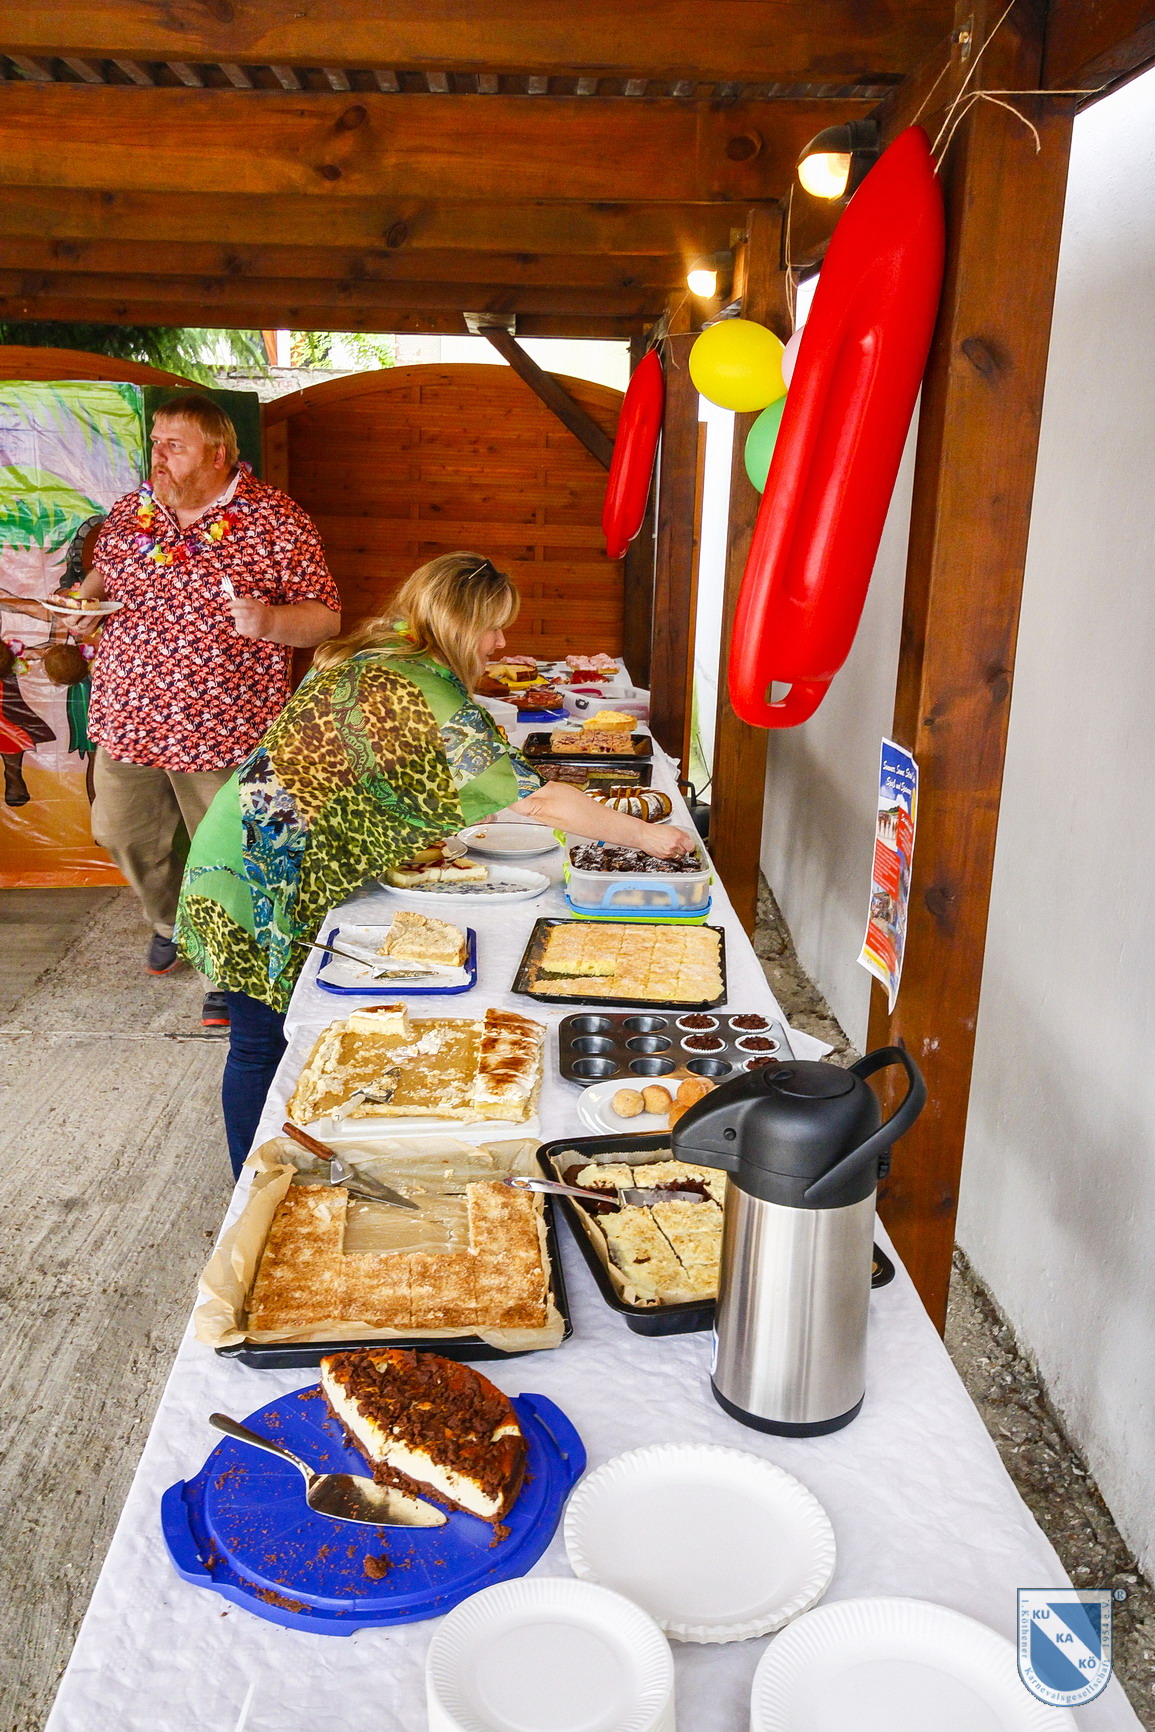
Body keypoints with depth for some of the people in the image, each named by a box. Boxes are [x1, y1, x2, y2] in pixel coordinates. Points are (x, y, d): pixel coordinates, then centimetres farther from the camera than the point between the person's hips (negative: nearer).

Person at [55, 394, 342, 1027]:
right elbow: (103, 570, 23)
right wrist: (83, 599, 0)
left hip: (221, 730, -5)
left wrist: (269, 620, -29)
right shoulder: (130, 510, 6)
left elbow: (326, 618, -9)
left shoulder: (276, 521, -10)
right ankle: (171, 923, 48)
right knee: (123, 834, 18)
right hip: (128, 719, 5)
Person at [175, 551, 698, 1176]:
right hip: (263, 873, -10)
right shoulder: (427, 690, -21)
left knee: (268, 1039, 17)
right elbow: (538, 799, -20)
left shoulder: (369, 658, 8)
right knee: (263, 1046, 2)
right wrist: (645, 835, -10)